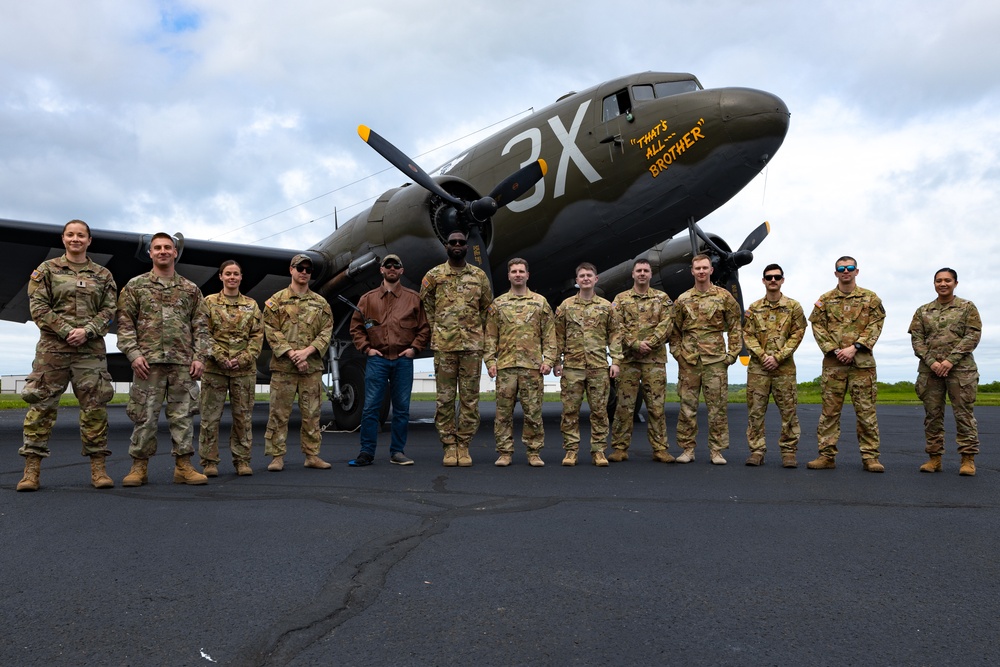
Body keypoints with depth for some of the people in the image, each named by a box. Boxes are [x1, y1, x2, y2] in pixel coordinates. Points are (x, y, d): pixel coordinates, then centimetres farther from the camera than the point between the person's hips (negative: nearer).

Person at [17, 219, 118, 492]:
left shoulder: (103, 275, 12)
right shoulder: (46, 269, 8)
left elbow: (109, 310, 5)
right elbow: (38, 307, 0)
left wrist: (87, 331, -12)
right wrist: (66, 330, -12)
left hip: (91, 349, 1)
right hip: (52, 347, -1)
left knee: (95, 407, 0)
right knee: (41, 405, -2)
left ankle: (98, 468, 5)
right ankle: (31, 470, 4)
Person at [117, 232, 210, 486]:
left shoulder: (191, 289, 12)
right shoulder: (135, 286, 8)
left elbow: (200, 326, 10)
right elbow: (125, 323, 3)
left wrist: (199, 357, 0)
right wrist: (134, 354, -8)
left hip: (183, 362, 2)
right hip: (149, 361, -1)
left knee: (182, 415, 3)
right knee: (145, 415, 1)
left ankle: (183, 466, 9)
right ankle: (139, 466, 12)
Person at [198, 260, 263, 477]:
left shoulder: (251, 305, 10)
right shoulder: (209, 302, 4)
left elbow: (257, 336, 4)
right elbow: (204, 334, -3)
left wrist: (243, 359, -9)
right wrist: (221, 358, -14)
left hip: (244, 369, 2)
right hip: (214, 368, -2)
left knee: (243, 416, 6)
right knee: (210, 416, 1)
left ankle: (242, 460, 15)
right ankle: (209, 461, 10)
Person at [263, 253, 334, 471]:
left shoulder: (321, 303, 12)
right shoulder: (277, 300, 5)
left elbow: (326, 332, 4)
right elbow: (271, 332, -3)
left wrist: (307, 351, -11)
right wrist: (291, 354, -14)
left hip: (312, 366, 2)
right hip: (283, 366, -2)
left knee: (312, 413, 6)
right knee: (279, 413, 0)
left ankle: (312, 455, 14)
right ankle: (277, 456, 7)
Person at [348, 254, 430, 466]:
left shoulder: (414, 299, 10)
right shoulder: (368, 299, 10)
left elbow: (424, 328, 10)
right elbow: (356, 327, 11)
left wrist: (414, 348, -1)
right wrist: (366, 348, 0)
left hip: (404, 361, 1)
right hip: (377, 359, 0)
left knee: (402, 409, 5)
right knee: (371, 407, -2)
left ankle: (397, 452, 14)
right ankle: (367, 452, 5)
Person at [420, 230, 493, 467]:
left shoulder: (479, 276, 8)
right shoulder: (434, 275, 4)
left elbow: (487, 307, 17)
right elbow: (425, 305, 12)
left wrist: (475, 330, 10)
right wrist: (437, 329, 7)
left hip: (472, 345, 1)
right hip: (444, 345, -1)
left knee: (470, 399, 2)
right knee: (445, 399, 2)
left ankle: (464, 445, 12)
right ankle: (449, 446, 11)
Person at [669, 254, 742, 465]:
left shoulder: (724, 296, 4)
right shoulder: (682, 300, 9)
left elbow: (735, 328, 4)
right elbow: (675, 330, 13)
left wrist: (732, 354, -3)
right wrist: (677, 352, 2)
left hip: (715, 360, -1)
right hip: (688, 360, 2)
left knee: (718, 405, 1)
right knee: (687, 405, 4)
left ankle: (716, 450, 9)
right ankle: (687, 449, 12)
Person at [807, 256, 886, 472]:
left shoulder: (870, 298, 8)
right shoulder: (825, 300, 9)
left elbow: (875, 327, 0)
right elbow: (818, 327, 3)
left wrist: (854, 347, -13)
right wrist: (834, 350, -10)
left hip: (862, 362, -1)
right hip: (833, 362, 1)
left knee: (866, 410, 1)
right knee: (829, 410, 3)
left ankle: (870, 457, 7)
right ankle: (827, 456, 8)